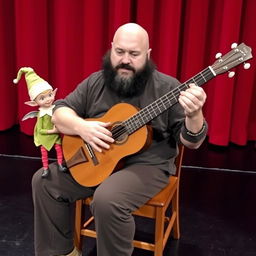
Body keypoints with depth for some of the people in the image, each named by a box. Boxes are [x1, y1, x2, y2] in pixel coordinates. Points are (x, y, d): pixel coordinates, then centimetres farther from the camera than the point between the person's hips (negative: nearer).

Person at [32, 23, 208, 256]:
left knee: (107, 199, -31)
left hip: (147, 164, -5)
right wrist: (81, 126, -18)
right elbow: (59, 112, 4)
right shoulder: (95, 83, 3)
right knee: (44, 181, -4)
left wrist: (194, 115, -34)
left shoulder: (167, 88, -10)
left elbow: (191, 142, -11)